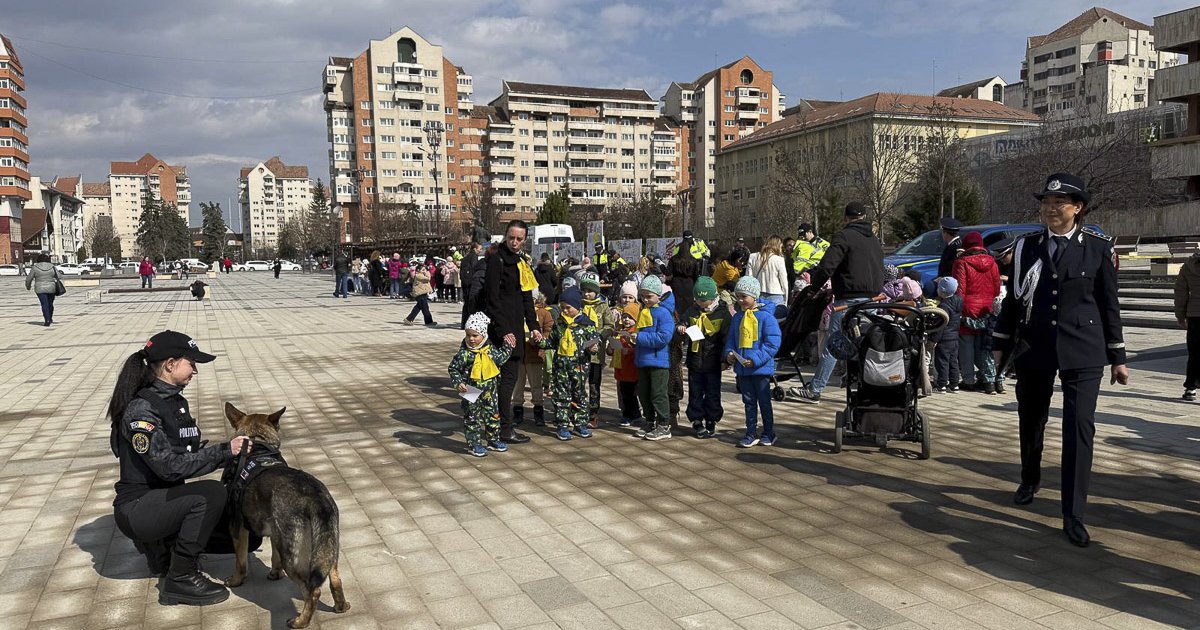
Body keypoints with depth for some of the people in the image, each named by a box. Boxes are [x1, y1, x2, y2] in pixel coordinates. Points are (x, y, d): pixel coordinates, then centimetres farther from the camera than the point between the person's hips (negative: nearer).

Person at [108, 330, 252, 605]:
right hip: (136, 509, -8)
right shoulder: (140, 409, -20)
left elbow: (190, 453, 8)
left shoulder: (177, 402, 7)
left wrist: (230, 451, -7)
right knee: (211, 493, -31)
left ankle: (162, 546, 19)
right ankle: (181, 580, -15)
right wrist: (224, 451, -27)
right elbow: (170, 467, -26)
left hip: (165, 498, 8)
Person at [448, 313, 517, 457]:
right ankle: (474, 444, 16)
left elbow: (500, 358, 16)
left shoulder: (490, 349, -1)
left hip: (489, 391, 5)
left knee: (493, 415, 15)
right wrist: (458, 383, -20)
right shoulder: (464, 353, -15)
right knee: (472, 418, 4)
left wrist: (508, 346, 10)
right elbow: (453, 369, -9)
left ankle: (493, 441, 30)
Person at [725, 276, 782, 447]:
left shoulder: (766, 316, -12)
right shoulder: (737, 317, 8)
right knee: (749, 401, 12)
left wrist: (756, 359, -22)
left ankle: (768, 433, 21)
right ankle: (751, 434, 20)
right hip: (742, 368, 6)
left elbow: (773, 343, -16)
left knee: (764, 401, 7)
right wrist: (729, 353, -4)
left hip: (761, 368, -6)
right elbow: (731, 339, 16)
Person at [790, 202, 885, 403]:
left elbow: (827, 266, -14)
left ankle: (814, 391, -2)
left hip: (849, 300, -8)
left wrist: (813, 288, -3)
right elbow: (880, 271, 23)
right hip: (872, 300, 8)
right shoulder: (874, 241, 20)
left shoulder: (844, 236, -6)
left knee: (831, 345, -5)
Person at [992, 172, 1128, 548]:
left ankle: (1073, 516, -3)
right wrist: (1001, 344, 9)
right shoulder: (1026, 247, 4)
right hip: (1033, 348, 2)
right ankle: (1030, 481, 40)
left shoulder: (1098, 248, 0)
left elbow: (1109, 303, 3)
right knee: (1031, 421, 14)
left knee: (1080, 427, -9)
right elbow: (1012, 298, 9)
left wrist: (1117, 356, 5)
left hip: (1083, 351, -2)